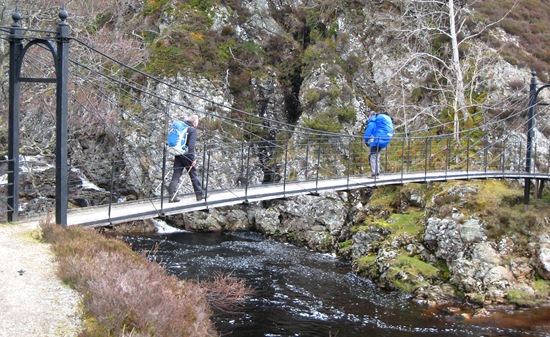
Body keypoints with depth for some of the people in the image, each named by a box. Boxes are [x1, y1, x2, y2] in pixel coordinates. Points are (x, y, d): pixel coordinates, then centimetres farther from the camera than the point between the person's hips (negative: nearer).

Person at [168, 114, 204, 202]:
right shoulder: (192, 130, -10)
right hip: (187, 155, -6)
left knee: (176, 175, 4)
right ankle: (199, 195, 16)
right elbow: (191, 145, -18)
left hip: (178, 155, 6)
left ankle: (172, 196, -2)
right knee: (193, 175, 6)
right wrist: (193, 159, -16)